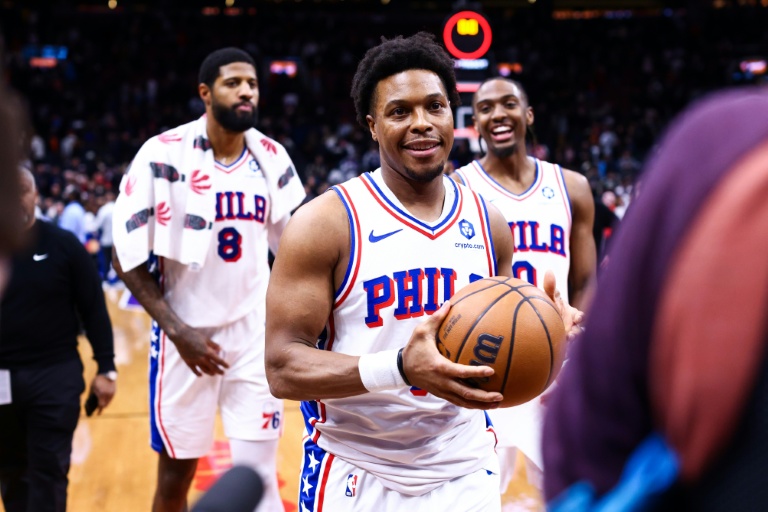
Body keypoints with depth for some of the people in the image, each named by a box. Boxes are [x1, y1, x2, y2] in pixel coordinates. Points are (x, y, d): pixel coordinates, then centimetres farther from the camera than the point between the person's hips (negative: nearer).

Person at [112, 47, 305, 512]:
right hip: (186, 334, -2)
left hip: (254, 332, 3)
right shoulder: (163, 155, -11)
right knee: (175, 474, 10)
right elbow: (127, 256, -9)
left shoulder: (272, 157, 2)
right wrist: (177, 330, -15)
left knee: (259, 472, 1)